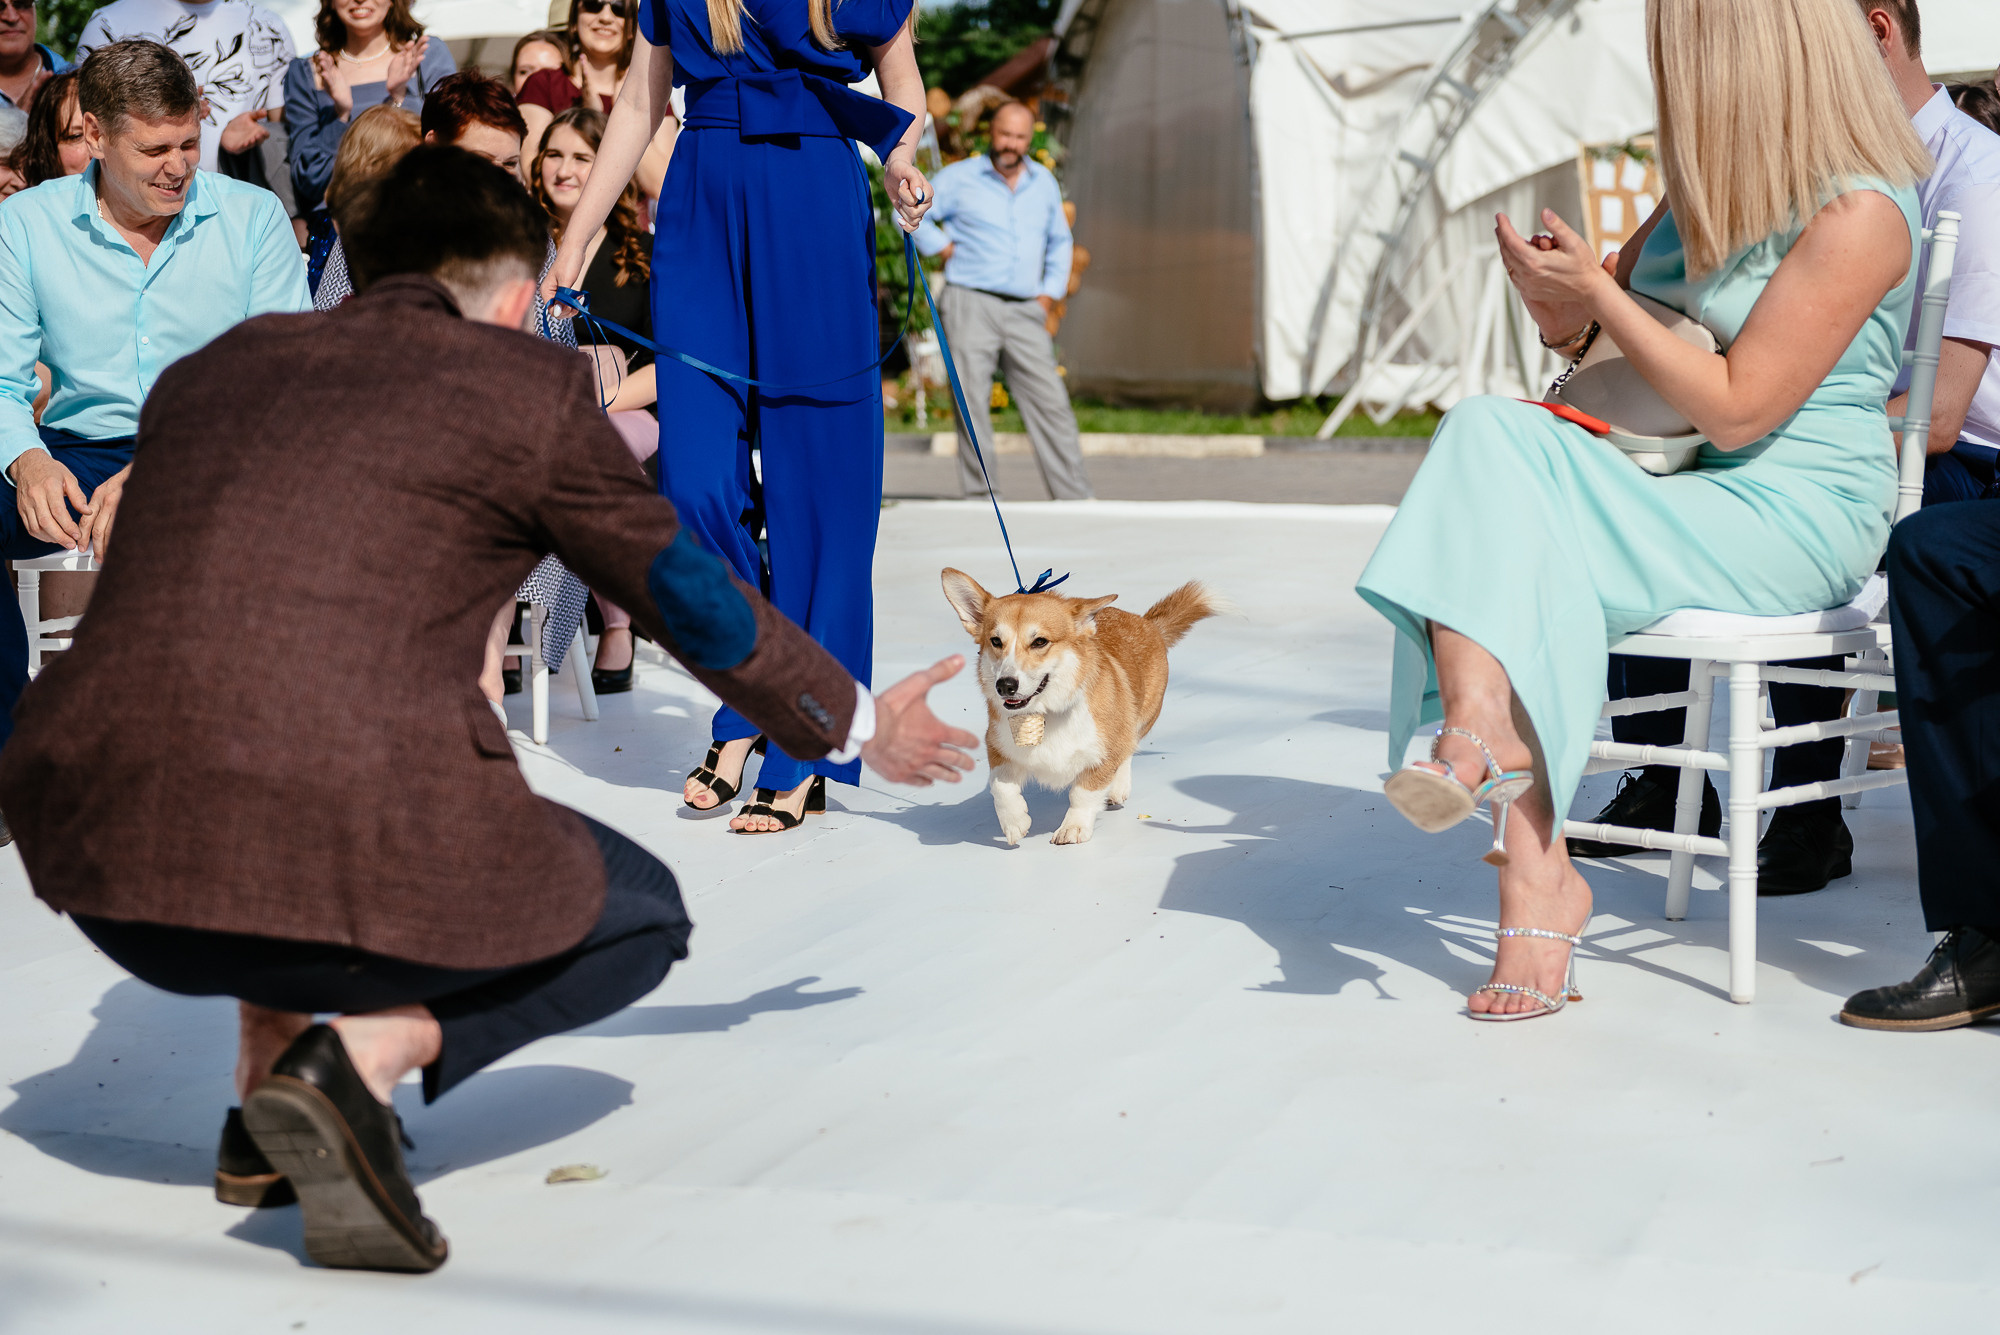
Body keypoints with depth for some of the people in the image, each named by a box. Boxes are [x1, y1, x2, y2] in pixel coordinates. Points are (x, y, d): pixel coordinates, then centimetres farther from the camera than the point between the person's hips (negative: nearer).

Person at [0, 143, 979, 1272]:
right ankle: (365, 1054, -5)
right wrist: (860, 725, 35)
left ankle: (271, 1052, 22)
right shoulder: (526, 382, 7)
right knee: (644, 918, 20)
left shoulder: (212, 366, 22)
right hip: (339, 861, -6)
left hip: (102, 860, 6)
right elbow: (696, 601, 17)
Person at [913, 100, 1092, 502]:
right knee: (972, 403, -5)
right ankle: (978, 495, 1)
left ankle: (1075, 497, -2)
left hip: (1025, 311, 3)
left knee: (1050, 402, -4)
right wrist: (943, 247, 1)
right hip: (971, 304, -3)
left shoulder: (1044, 183, 15)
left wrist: (1051, 292, 16)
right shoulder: (960, 178, 3)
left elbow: (1059, 241, 27)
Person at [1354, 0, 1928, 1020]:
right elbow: (1596, 338, 24)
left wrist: (1596, 293, -14)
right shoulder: (1711, 191, 15)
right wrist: (1556, 303, 0)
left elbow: (1737, 410, -17)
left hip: (1790, 518, -8)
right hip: (1679, 492, 8)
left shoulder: (1859, 215, -12)